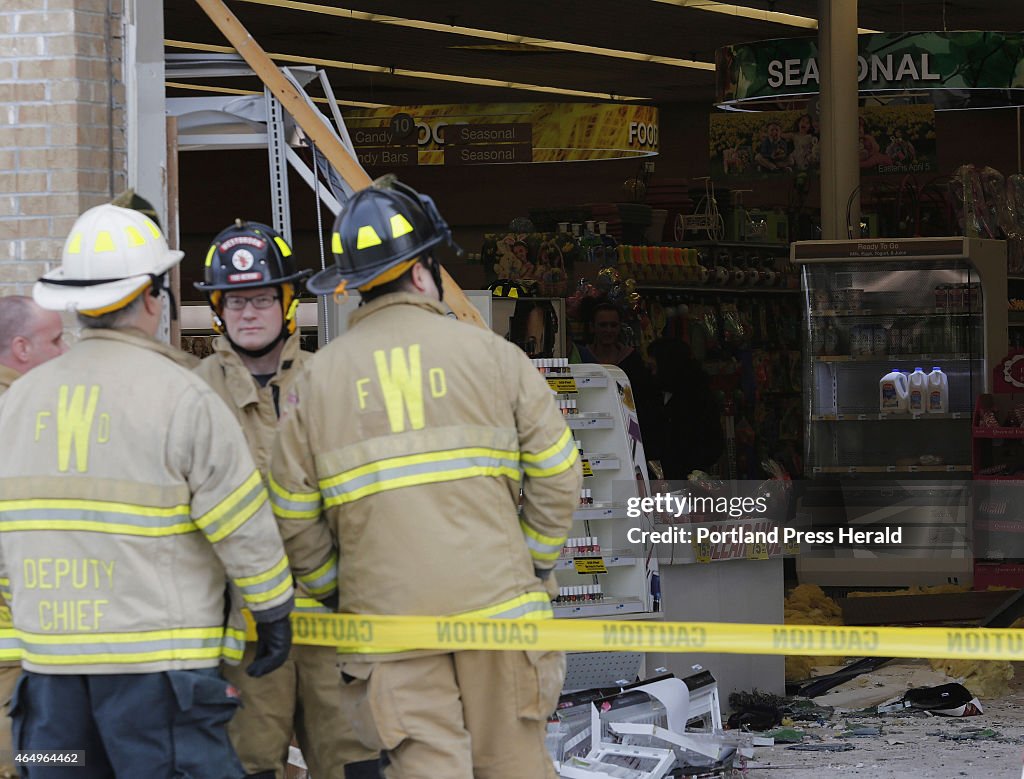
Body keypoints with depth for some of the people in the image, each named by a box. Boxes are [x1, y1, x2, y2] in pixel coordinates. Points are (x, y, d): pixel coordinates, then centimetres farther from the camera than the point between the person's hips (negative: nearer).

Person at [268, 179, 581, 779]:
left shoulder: (317, 380, 4)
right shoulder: (490, 354, 2)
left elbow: (295, 520, 4)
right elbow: (558, 476, 1)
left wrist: (340, 593, 16)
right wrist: (534, 569, 13)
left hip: (388, 615, 0)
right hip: (497, 604, 0)